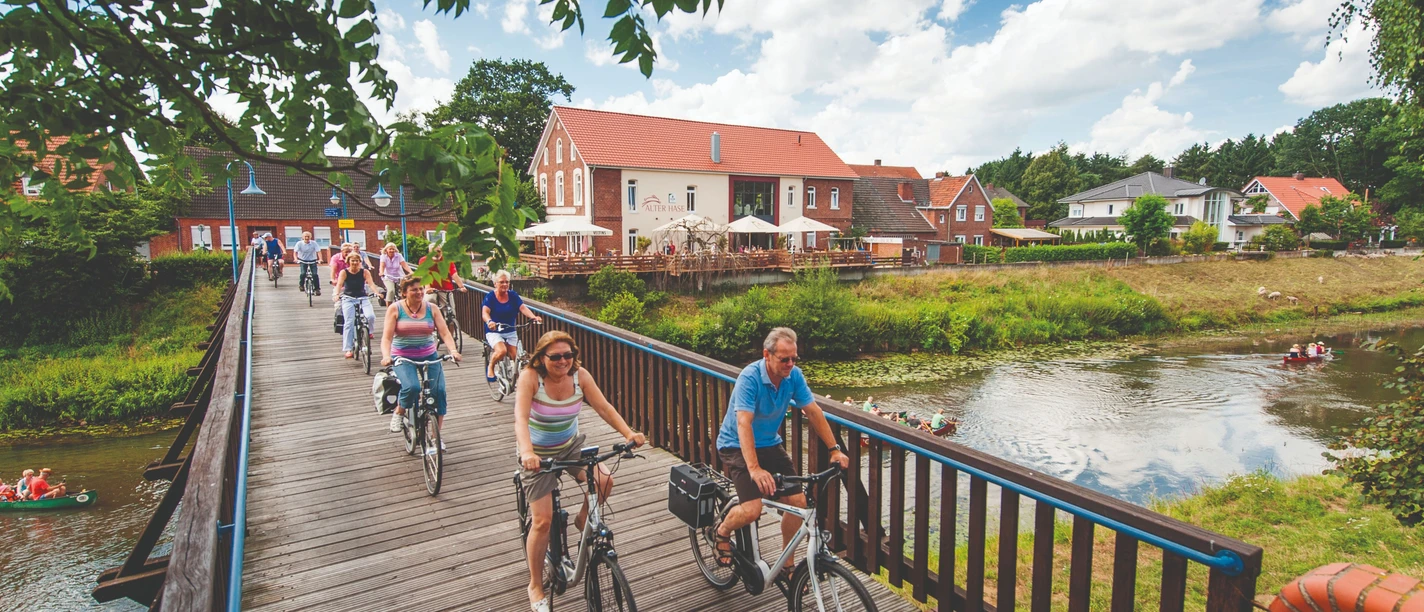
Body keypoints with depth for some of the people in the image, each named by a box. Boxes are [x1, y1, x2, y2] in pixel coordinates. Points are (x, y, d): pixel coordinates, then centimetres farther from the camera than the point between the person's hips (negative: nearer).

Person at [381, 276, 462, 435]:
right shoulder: (395, 309, -4)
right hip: (402, 357, -2)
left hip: (429, 355, 3)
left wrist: (453, 351, -24)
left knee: (439, 390, -12)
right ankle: (399, 412, 6)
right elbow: (386, 337, -11)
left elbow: (445, 333, -6)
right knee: (412, 387, -29)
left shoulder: (431, 309, 1)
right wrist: (386, 356, -29)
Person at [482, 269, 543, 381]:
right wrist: (489, 321, -45)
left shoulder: (513, 295, 1)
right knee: (501, 351, -28)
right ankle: (490, 368, 1)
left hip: (511, 332, 4)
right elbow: (485, 312, -22)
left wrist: (534, 317, -32)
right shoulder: (490, 296, -8)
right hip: (494, 332, -3)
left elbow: (523, 308, -12)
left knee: (514, 357, -7)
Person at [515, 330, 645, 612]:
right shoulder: (530, 377, -24)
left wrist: (629, 433, -34)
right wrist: (526, 452, -53)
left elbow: (604, 408, -19)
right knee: (543, 520, -6)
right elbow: (520, 418, -36)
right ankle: (536, 587, 16)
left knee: (604, 481, -19)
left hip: (571, 446, 4)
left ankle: (584, 520, 13)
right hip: (538, 454, -3)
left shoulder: (579, 375, -14)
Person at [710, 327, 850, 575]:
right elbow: (743, 423, -36)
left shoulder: (794, 375, -9)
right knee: (752, 509, -22)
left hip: (770, 444, 6)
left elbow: (813, 411, -4)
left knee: (798, 502, -5)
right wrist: (754, 469, -46)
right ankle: (721, 533, 11)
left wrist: (835, 450, -8)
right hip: (737, 446, -6)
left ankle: (788, 564, 16)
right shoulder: (750, 377, -27)